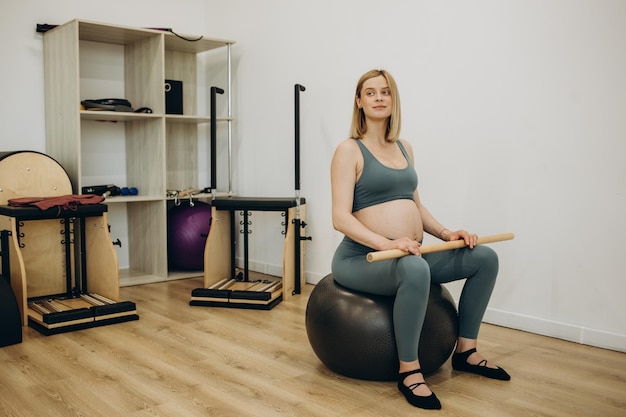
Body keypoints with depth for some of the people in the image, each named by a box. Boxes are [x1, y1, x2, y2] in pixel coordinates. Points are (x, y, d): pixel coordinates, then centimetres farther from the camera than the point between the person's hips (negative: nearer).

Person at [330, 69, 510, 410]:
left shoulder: (404, 148, 15)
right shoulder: (349, 150, -7)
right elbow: (340, 218, -16)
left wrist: (445, 233, 2)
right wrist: (387, 244, -30)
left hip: (408, 254, 8)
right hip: (363, 257, -7)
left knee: (484, 258, -3)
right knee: (414, 270, -39)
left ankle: (466, 350, 12)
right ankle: (409, 371, -19)